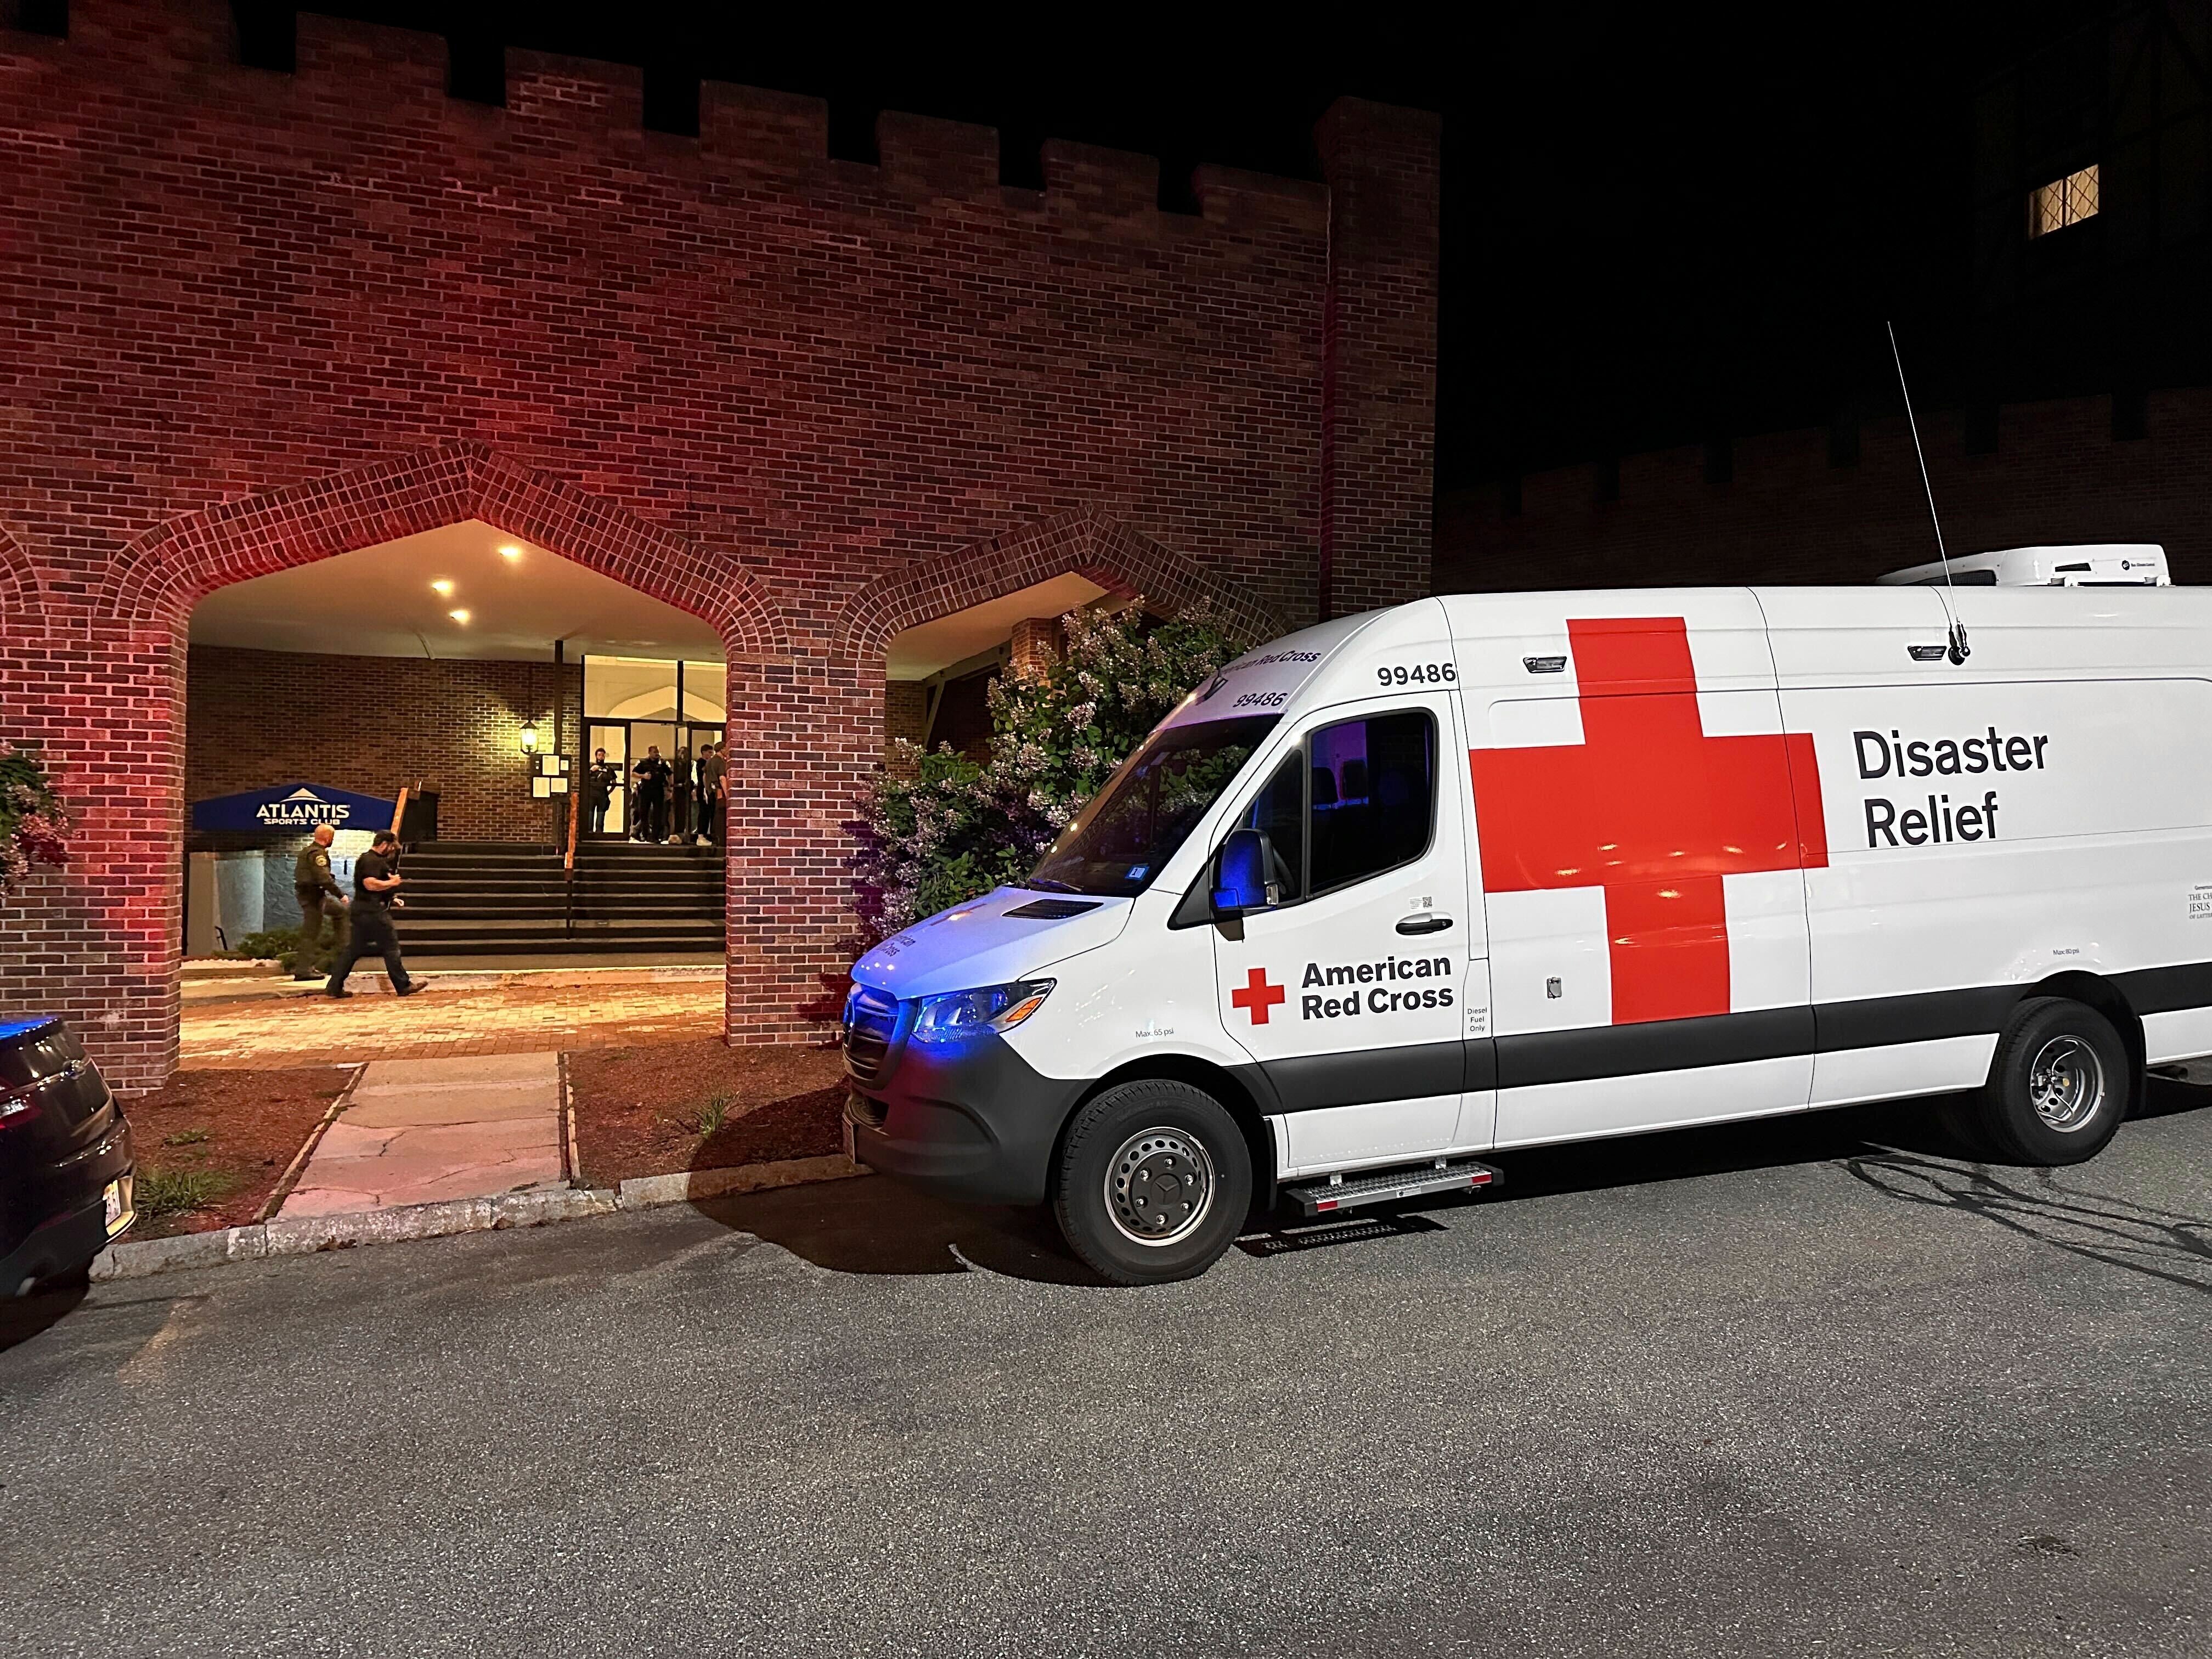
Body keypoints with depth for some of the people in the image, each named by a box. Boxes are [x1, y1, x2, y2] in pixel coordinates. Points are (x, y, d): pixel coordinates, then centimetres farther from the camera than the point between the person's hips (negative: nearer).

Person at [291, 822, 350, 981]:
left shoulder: (307, 850, 14)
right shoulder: (317, 853, -18)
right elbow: (324, 879, -26)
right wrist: (341, 894, -18)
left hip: (315, 895, 10)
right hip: (312, 896, -10)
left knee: (341, 910, 22)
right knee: (311, 933, -5)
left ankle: (339, 948, 21)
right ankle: (303, 970, -2)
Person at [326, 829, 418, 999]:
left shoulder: (366, 859, 21)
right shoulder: (372, 861, -14)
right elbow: (371, 884, -28)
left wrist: (391, 898, 21)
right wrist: (392, 883, -15)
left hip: (362, 910, 10)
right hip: (373, 912, -10)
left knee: (353, 949, 10)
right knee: (391, 947, -3)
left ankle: (334, 987, 9)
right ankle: (403, 986, 2)